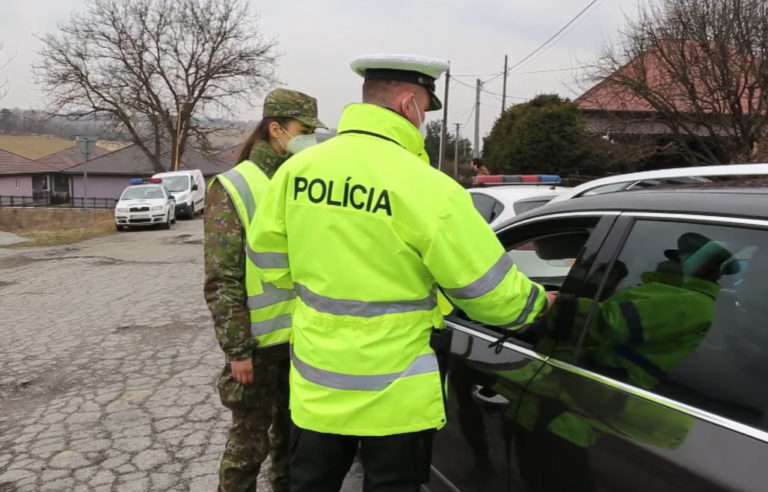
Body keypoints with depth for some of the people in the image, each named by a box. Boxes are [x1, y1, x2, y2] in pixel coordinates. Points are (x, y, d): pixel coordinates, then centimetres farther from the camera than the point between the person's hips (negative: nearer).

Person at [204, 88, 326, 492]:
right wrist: (237, 349, -16)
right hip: (259, 341, -6)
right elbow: (221, 281, -13)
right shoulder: (233, 189, -10)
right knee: (249, 441, 8)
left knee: (293, 434, 20)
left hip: (305, 336, 6)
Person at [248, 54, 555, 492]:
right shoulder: (425, 187, -21)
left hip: (315, 387, 5)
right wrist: (538, 302, 7)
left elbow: (269, 260, 8)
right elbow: (491, 292, -14)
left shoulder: (297, 169, -4)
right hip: (395, 397, -4)